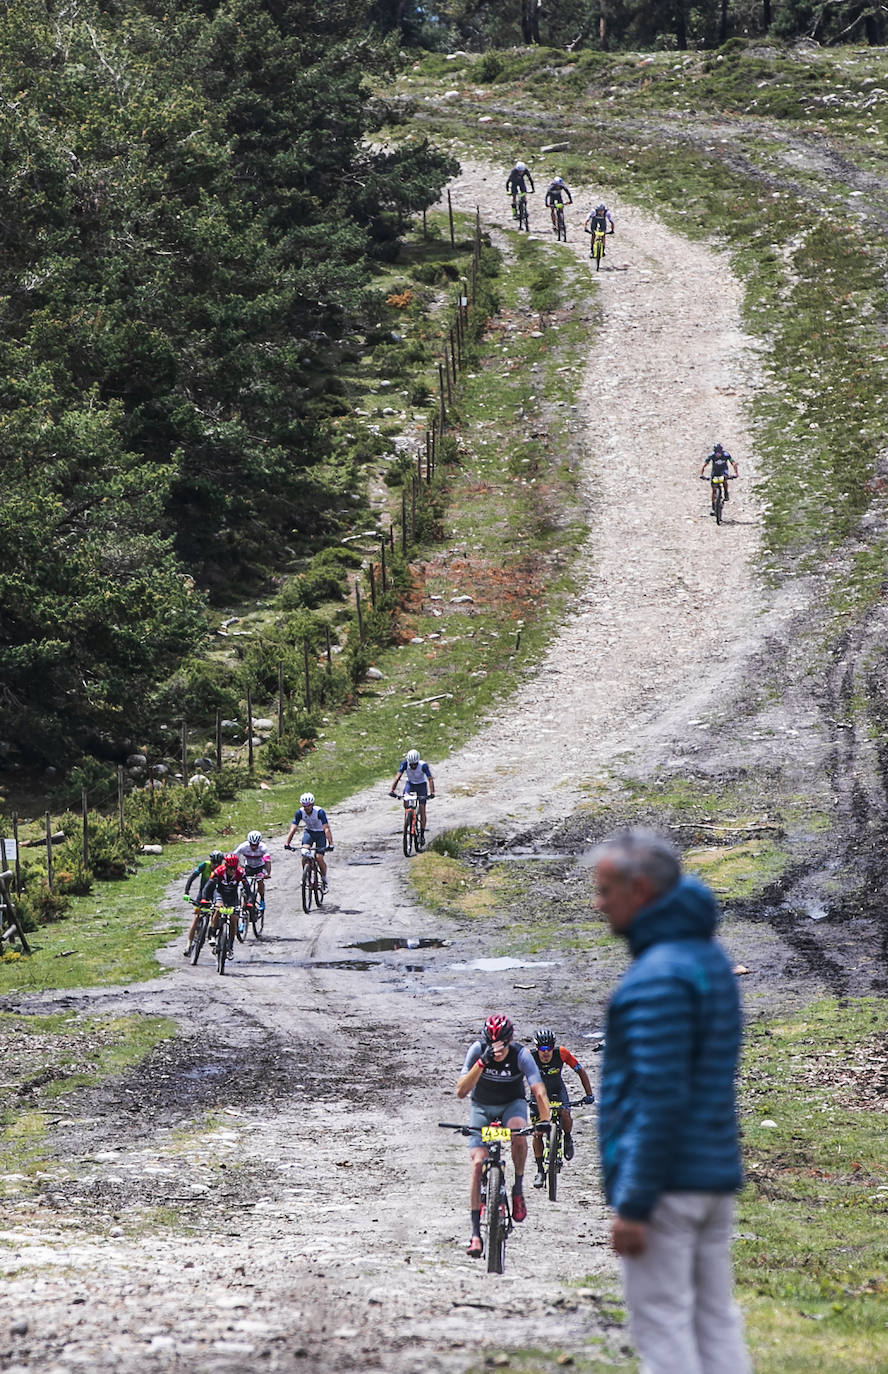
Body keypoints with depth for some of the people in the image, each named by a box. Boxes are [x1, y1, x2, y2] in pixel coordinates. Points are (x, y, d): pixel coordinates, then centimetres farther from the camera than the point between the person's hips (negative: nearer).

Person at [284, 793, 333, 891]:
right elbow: (293, 828, -22)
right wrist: (287, 842, -35)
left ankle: (324, 881, 7)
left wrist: (330, 844, -46)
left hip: (320, 833, -3)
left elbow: (327, 828, -35)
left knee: (319, 857, -14)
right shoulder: (300, 812, -19)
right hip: (309, 832, 3)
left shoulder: (319, 812, -29)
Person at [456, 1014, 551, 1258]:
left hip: (512, 1104, 0)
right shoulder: (477, 1050, -23)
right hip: (482, 1107, 0)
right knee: (478, 1162, -16)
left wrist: (545, 1119, -47)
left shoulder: (521, 1055, -24)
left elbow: (538, 1091, -30)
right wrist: (482, 1062, -41)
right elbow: (461, 1091, -29)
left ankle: (518, 1188, -13)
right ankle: (475, 1233, -14)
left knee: (518, 1130, -36)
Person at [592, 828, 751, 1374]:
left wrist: (633, 1206, -20)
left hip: (665, 1183, -9)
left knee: (660, 1321, -5)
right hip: (716, 1173, 9)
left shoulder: (659, 977, -17)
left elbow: (660, 1100, -21)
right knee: (715, 1320, 10)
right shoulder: (710, 956, 13)